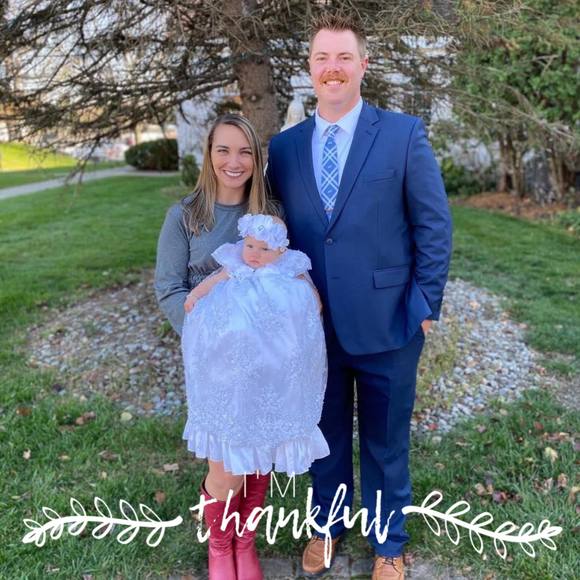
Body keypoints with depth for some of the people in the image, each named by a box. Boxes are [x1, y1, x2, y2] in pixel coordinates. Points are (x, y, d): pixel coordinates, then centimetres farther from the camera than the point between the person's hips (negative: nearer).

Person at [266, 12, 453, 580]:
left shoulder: (404, 134, -5)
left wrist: (426, 305, -5)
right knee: (325, 434, 19)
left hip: (386, 321, -2)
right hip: (312, 321, 3)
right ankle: (327, 526, 43)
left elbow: (434, 226, -3)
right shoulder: (284, 146, 3)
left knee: (384, 440, 14)